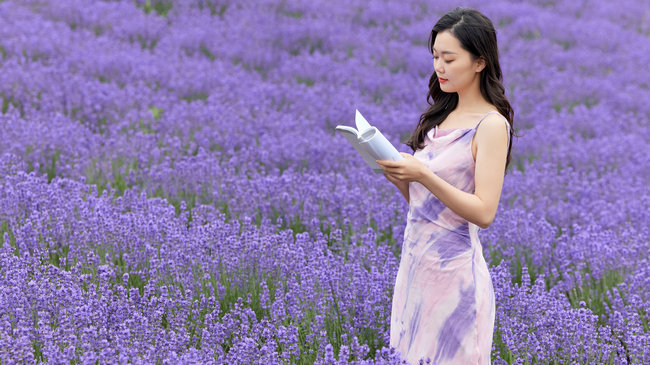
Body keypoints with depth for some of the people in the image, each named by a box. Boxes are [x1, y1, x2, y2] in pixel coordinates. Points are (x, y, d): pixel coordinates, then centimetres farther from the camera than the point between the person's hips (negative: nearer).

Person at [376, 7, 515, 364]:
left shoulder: (492, 124, -11)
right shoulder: (440, 115, 11)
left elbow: (484, 212, -18)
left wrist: (423, 175, -25)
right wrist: (395, 172, -6)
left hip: (454, 268, -7)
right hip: (416, 260, 7)